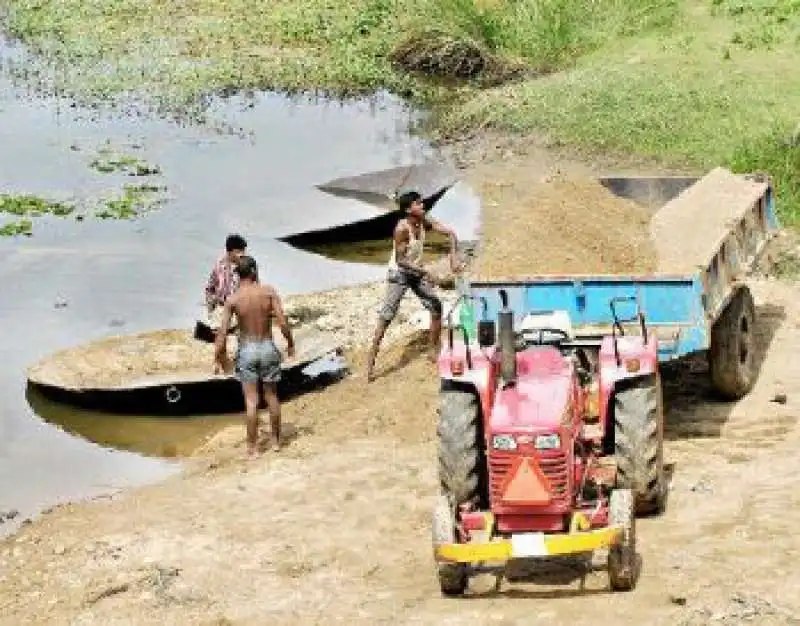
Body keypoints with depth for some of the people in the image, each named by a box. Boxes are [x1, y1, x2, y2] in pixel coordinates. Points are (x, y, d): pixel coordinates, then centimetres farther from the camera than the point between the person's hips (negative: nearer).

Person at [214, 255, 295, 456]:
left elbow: (222, 332, -10)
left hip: (246, 350, -1)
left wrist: (219, 355, 1)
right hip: (268, 348, 1)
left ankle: (252, 445, 6)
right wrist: (290, 342, 3)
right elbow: (282, 321, -12)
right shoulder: (268, 292, -8)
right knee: (272, 396, 15)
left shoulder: (232, 300, -8)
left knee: (251, 400, 3)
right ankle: (276, 440, 26)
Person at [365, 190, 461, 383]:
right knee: (387, 316, -13)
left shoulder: (424, 222, -9)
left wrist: (453, 257, -16)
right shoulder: (402, 229, -27)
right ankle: (371, 361, -13)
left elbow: (450, 233, -4)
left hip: (416, 273, 7)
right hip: (399, 274, -7)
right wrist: (425, 271, -30)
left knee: (436, 306, 6)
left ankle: (435, 351, 21)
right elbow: (400, 260, -27)